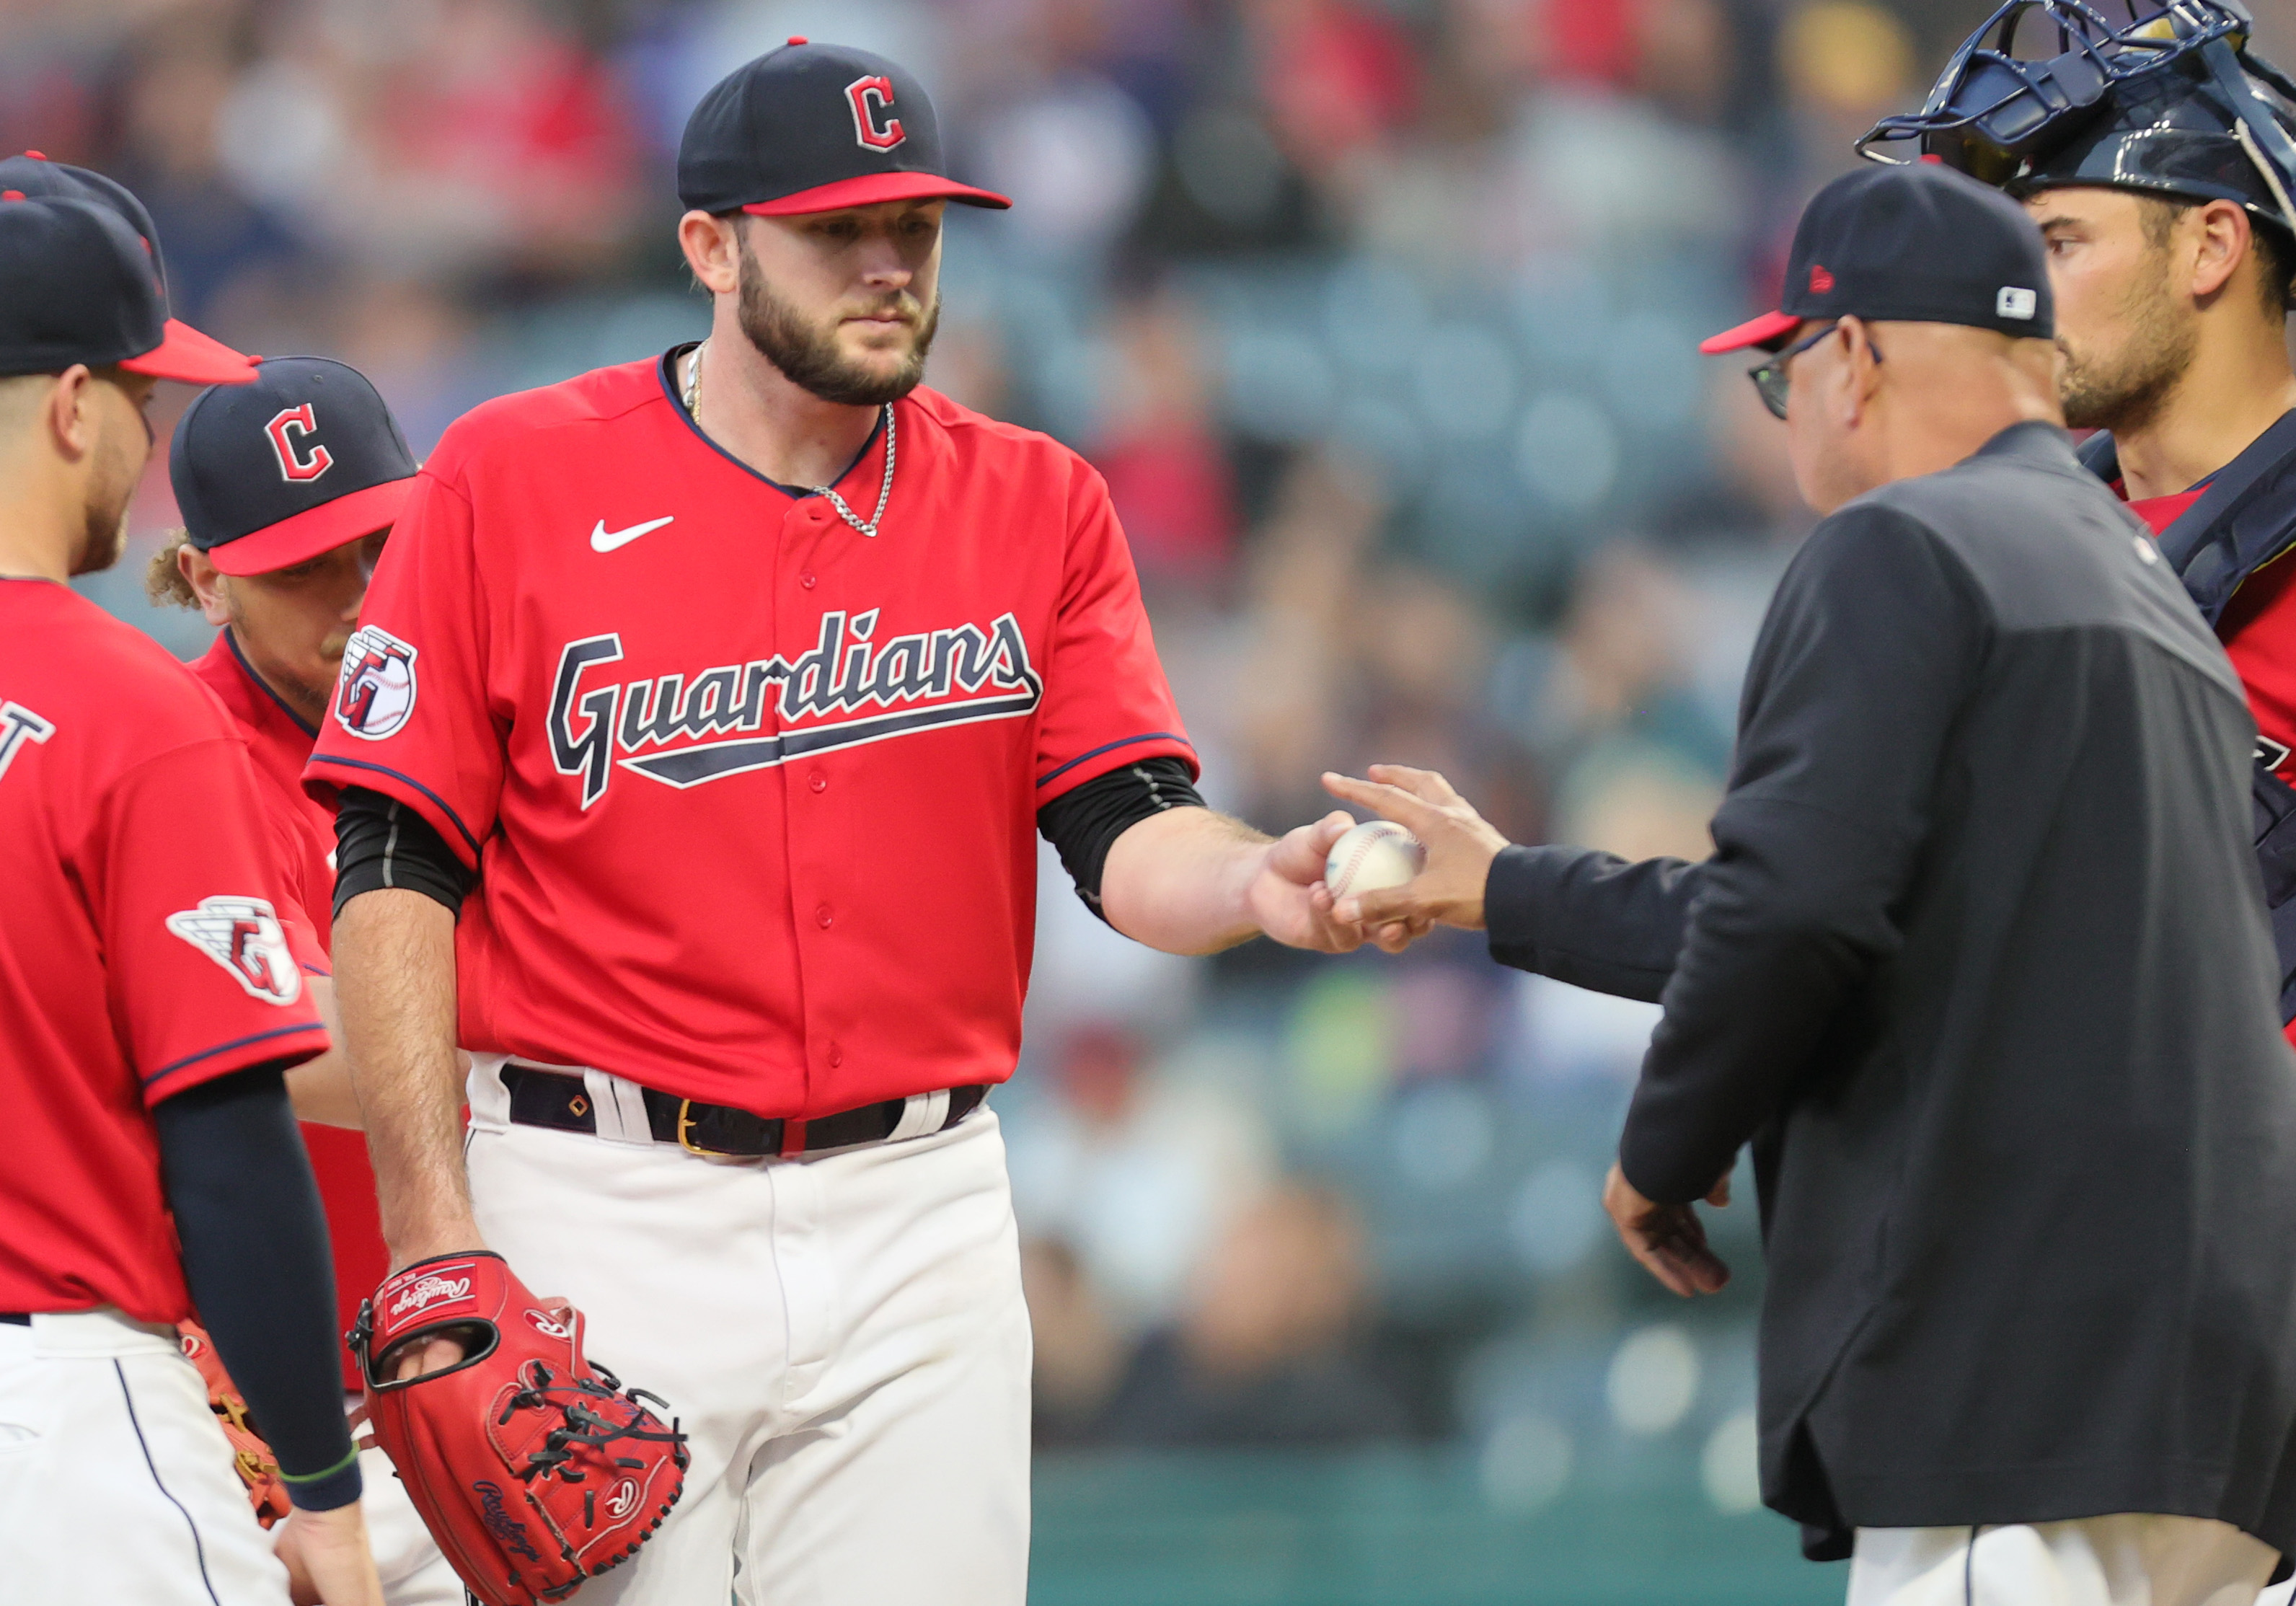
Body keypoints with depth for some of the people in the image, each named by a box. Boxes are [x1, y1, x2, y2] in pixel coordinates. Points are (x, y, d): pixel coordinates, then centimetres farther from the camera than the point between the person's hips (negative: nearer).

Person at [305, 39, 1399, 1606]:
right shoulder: (514, 481, -2)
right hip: (599, 1209, -2)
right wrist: (434, 1238, -9)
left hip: (917, 1219, 3)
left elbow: (1129, 831, -2)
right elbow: (394, 873, -2)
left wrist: (1261, 881, -26)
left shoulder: (1034, 505, 7)